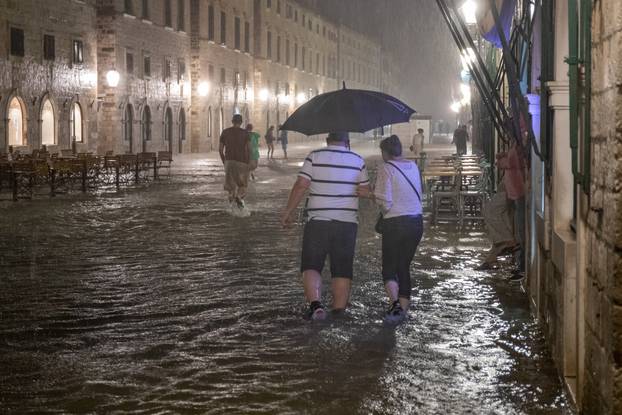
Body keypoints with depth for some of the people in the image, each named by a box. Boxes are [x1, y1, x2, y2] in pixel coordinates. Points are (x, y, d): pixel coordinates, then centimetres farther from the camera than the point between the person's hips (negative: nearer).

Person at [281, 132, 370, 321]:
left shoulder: (315, 157, -2)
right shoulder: (358, 161, 4)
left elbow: (301, 185, -8)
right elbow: (366, 191, 8)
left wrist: (288, 211, -1)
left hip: (318, 221, -2)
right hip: (347, 223, 2)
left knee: (311, 266, 4)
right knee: (342, 271, 9)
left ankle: (316, 304, -17)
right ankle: (338, 311, 11)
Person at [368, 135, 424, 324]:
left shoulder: (386, 169, -13)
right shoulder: (413, 166, 7)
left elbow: (385, 202, -18)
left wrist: (374, 197, 5)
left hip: (395, 223, -6)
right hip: (417, 221, 6)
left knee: (389, 267, 5)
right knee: (404, 267, 15)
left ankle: (394, 302, -17)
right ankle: (403, 308, 15)